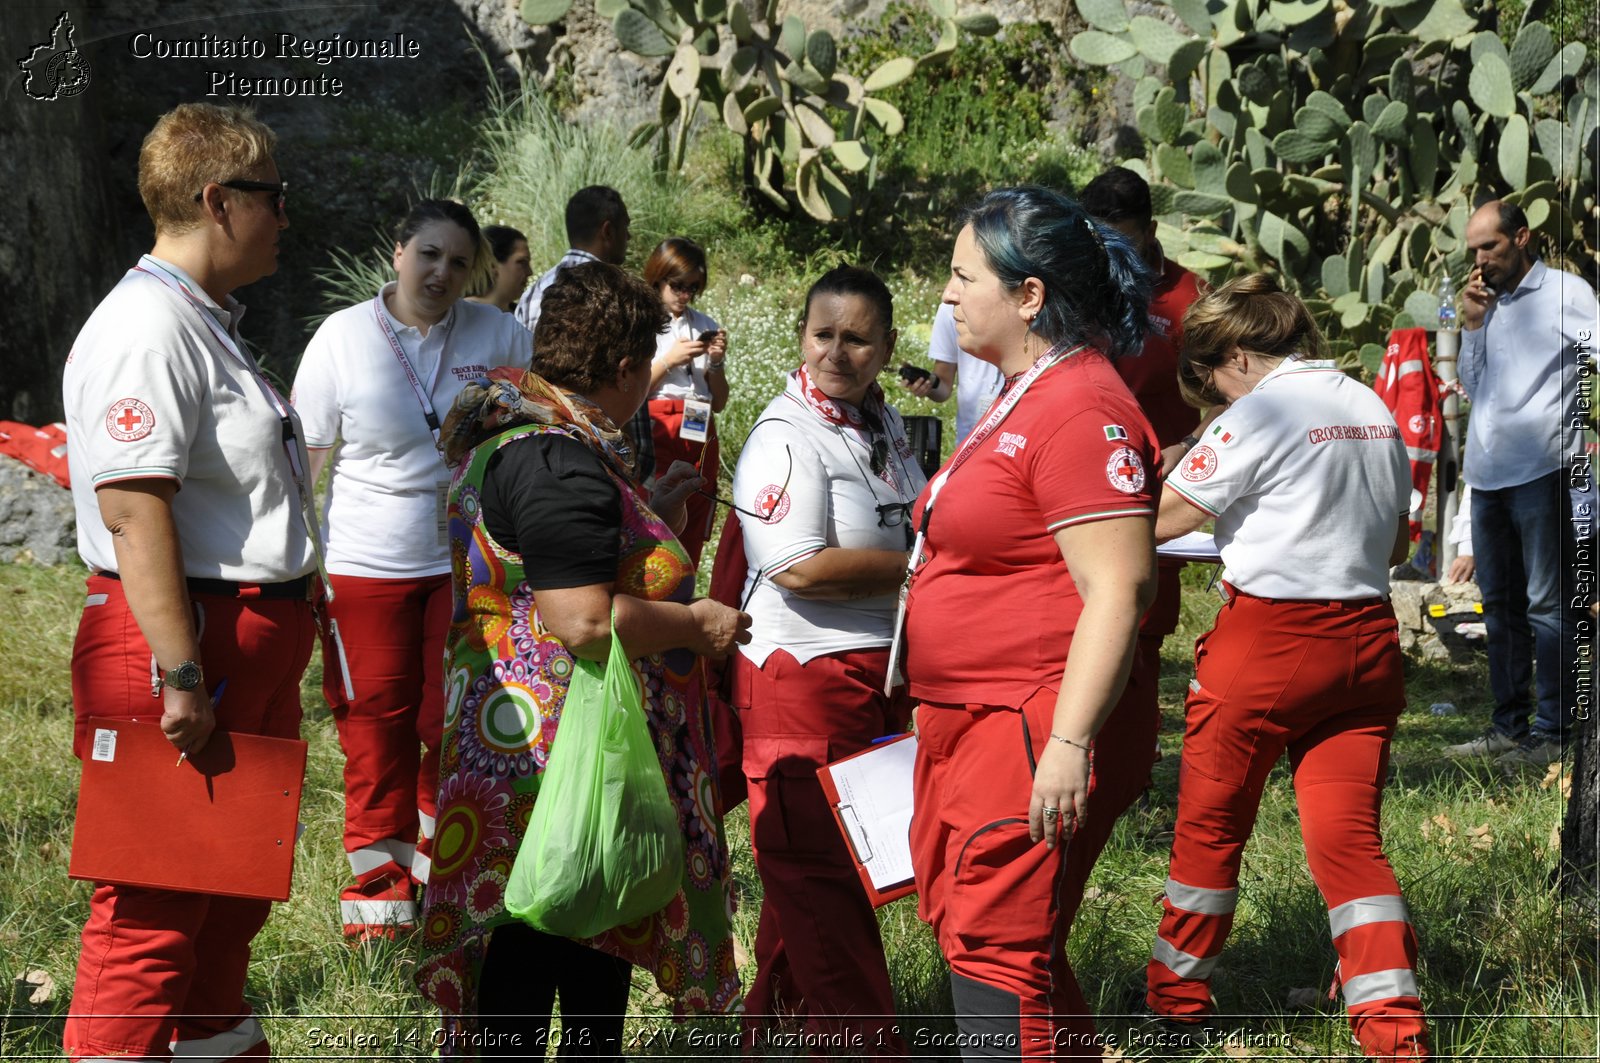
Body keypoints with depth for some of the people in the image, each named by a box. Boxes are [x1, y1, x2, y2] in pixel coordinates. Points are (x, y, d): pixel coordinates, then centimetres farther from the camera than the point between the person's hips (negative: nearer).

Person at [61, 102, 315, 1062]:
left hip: (254, 641, 11)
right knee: (159, 898, -6)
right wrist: (181, 676, -28)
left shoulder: (210, 323, 16)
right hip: (182, 636, -11)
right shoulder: (147, 329, -18)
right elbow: (134, 513, -25)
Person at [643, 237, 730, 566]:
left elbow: (719, 403, 15)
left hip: (699, 437, 4)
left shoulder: (707, 327, 13)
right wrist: (668, 361, -11)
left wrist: (716, 363, -2)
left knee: (692, 536, 2)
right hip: (654, 433, -4)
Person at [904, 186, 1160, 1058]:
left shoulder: (1081, 411, -17)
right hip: (973, 724, 11)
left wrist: (1068, 745, -27)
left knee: (996, 963, -9)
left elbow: (1118, 591, -23)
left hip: (1034, 732, -11)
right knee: (965, 931, 16)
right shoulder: (1026, 396, 16)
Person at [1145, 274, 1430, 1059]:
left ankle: (1176, 994, 25)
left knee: (1210, 824, 11)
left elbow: (1159, 522, -10)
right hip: (1366, 640, 6)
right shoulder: (1372, 409, 10)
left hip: (1269, 641, -6)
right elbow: (1397, 542, 19)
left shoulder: (1262, 413, -11)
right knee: (1348, 835, 5)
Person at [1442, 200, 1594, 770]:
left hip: (1541, 471, -7)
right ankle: (1507, 727, 19)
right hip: (1486, 472, 8)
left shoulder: (1565, 292, -3)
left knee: (1547, 606, -5)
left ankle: (1550, 733, -3)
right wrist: (1473, 327, 6)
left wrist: (1577, 425, -13)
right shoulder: (1489, 305, 17)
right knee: (1500, 605, 12)